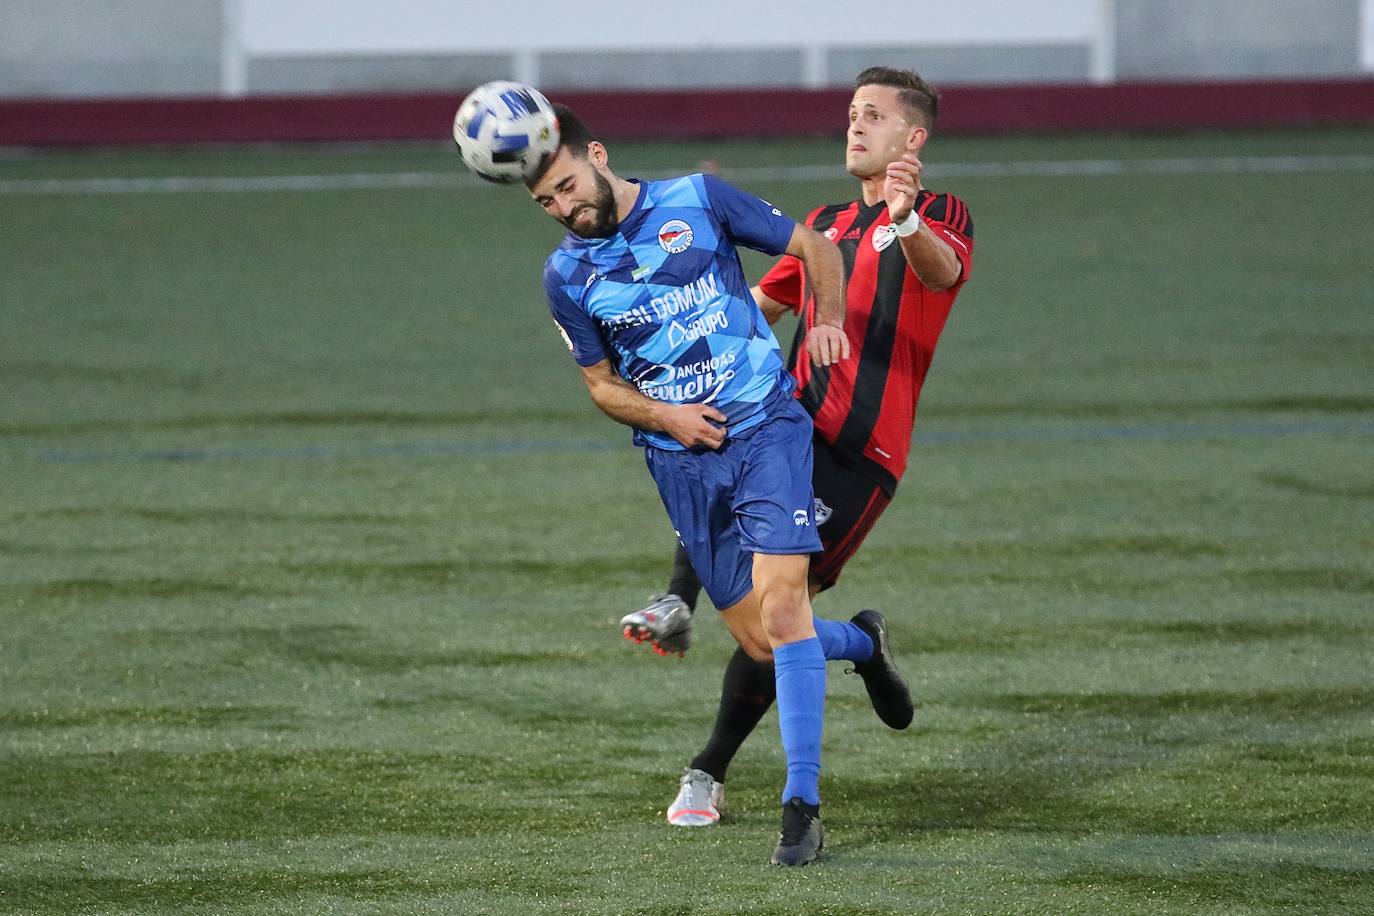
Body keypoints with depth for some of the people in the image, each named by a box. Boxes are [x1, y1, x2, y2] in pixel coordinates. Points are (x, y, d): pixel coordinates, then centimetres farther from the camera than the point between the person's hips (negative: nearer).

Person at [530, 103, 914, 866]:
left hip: (765, 429, -3)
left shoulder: (698, 201, -3)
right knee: (758, 640, 1)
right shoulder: (566, 275, 3)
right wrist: (663, 417, -6)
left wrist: (828, 319, -10)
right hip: (680, 458, 3)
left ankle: (802, 804, -16)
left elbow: (813, 247, 7)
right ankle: (863, 644, 35)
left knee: (780, 602, -18)